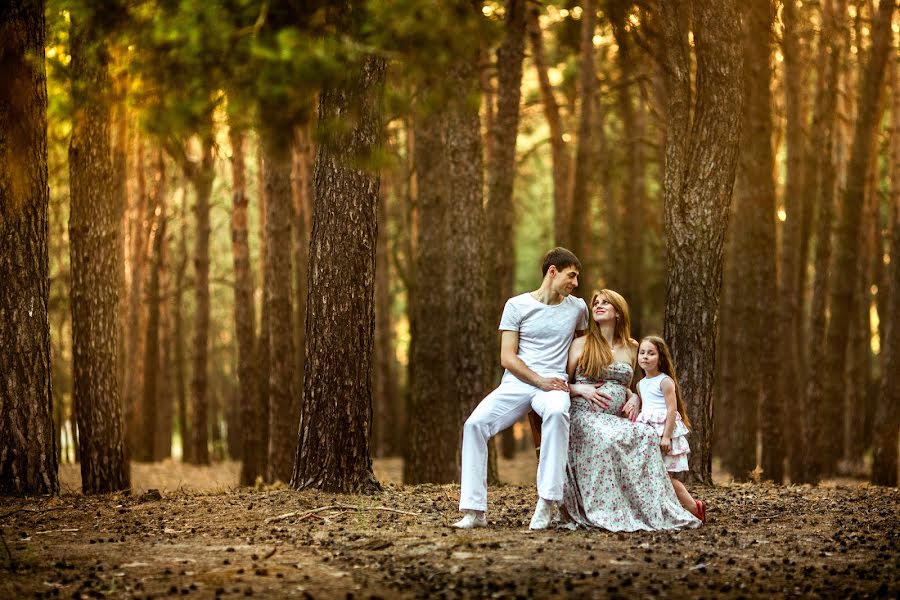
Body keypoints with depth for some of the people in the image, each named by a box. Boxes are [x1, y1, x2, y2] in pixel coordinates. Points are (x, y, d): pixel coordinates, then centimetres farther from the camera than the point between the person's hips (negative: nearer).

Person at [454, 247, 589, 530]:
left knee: (557, 412, -38)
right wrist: (540, 380, -13)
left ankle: (547, 504, -36)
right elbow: (507, 358, 0)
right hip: (515, 383, 1)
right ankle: (475, 511, -20)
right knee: (474, 424, -25)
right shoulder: (517, 305, 5)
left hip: (553, 384, 0)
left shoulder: (577, 308, 13)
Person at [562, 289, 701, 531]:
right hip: (585, 417, -4)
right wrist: (581, 389, -14)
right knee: (609, 439, -38)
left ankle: (654, 511, -26)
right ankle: (606, 513, -33)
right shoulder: (581, 345, 6)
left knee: (647, 436, -28)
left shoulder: (630, 348, 16)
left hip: (616, 419, 4)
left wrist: (633, 398, 7)